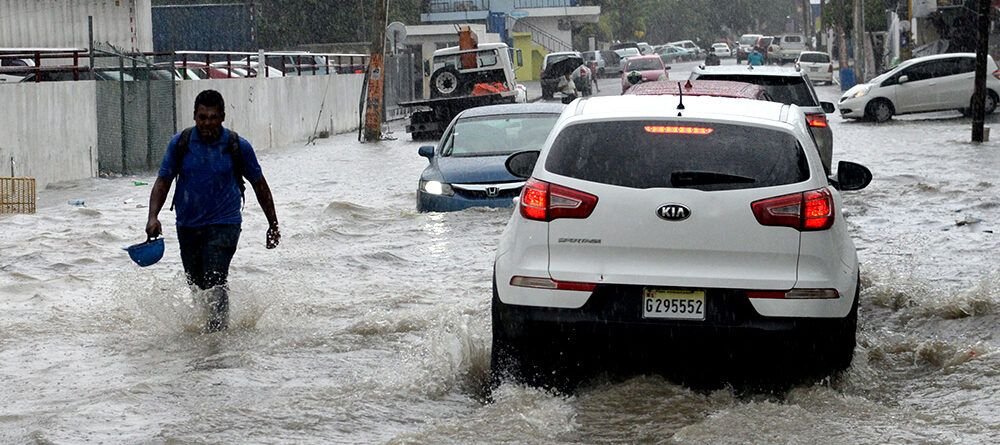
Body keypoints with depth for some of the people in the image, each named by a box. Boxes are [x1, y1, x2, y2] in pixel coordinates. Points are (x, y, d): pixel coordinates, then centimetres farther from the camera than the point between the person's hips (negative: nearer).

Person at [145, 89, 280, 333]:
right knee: (196, 284, 15)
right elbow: (163, 181, 1)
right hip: (188, 226, 3)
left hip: (224, 224, -3)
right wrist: (153, 216, -14)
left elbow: (259, 185, 5)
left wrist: (273, 225, 10)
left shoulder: (238, 146, -7)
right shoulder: (180, 143, -3)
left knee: (215, 280, -20)